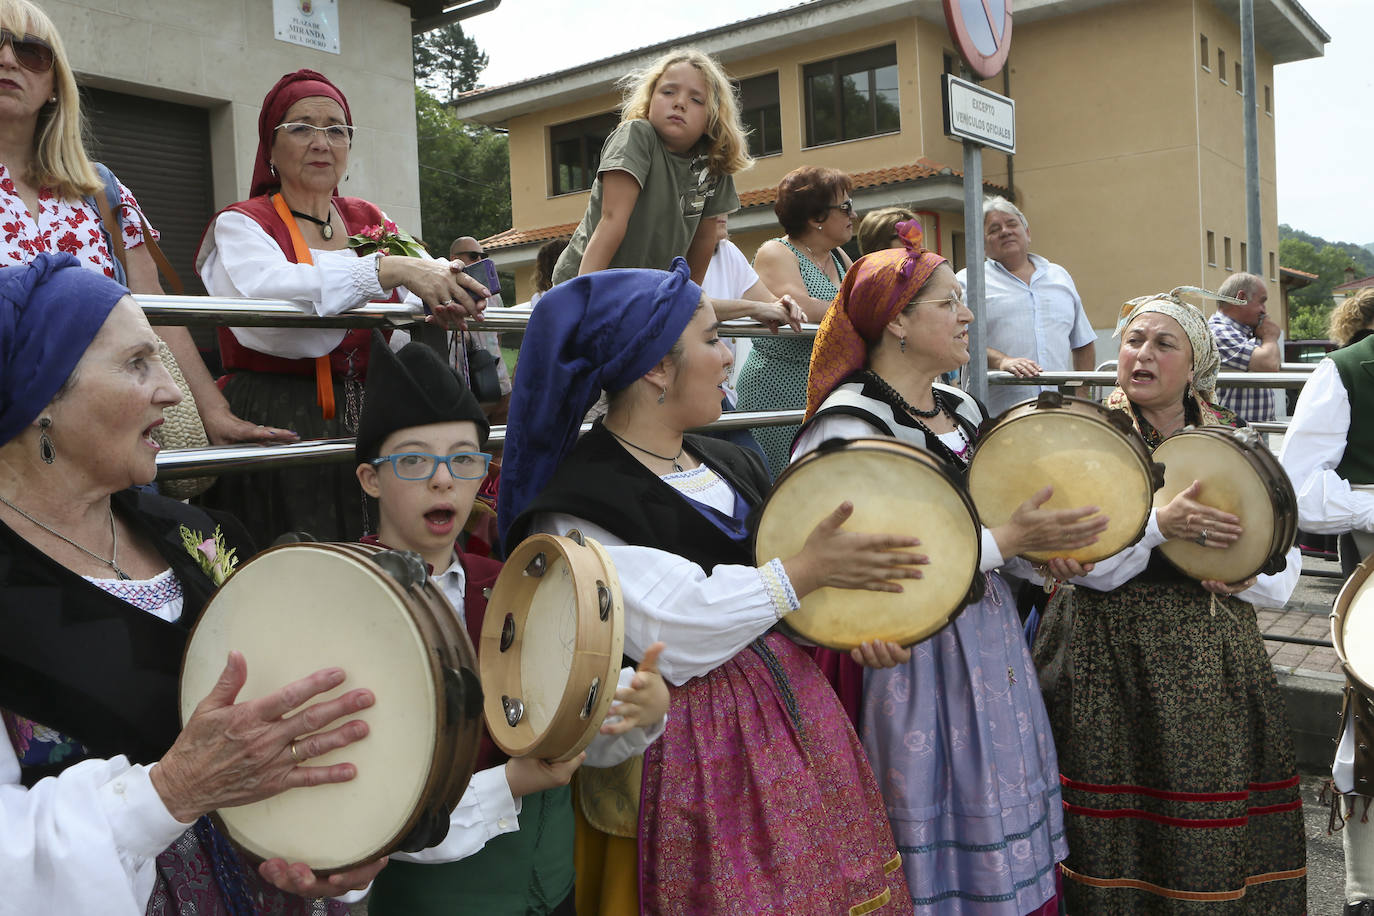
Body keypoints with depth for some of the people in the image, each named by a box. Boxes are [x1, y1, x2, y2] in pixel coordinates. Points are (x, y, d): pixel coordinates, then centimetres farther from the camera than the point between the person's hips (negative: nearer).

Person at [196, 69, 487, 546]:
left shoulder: (371, 220, 16)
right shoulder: (239, 224, 2)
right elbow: (265, 292, -21)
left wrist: (441, 308, -18)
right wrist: (389, 269, -27)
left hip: (370, 424, 4)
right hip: (277, 430, -4)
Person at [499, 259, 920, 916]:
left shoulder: (729, 463, 11)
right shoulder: (577, 505, -15)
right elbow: (671, 639, -23)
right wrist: (805, 572, -21)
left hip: (794, 704, 7)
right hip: (693, 736, -7)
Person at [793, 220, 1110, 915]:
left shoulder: (960, 410, 10)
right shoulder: (850, 421, -16)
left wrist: (1044, 553, 2)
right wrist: (1009, 539, -22)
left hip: (987, 635, 8)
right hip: (914, 655, -8)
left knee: (1010, 850, 16)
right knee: (945, 835, 5)